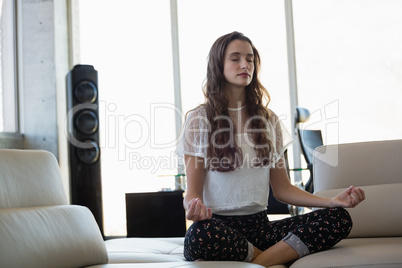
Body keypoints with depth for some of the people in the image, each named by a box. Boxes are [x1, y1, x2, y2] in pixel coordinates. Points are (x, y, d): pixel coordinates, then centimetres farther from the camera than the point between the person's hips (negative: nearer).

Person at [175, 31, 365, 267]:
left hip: (259, 226, 4)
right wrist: (195, 207, -26)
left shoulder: (268, 119, 14)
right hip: (218, 223, -3)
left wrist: (333, 201, -3)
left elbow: (283, 189, 13)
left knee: (339, 218, -18)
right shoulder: (199, 119, 3)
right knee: (199, 236, -40)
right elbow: (193, 190, -1)